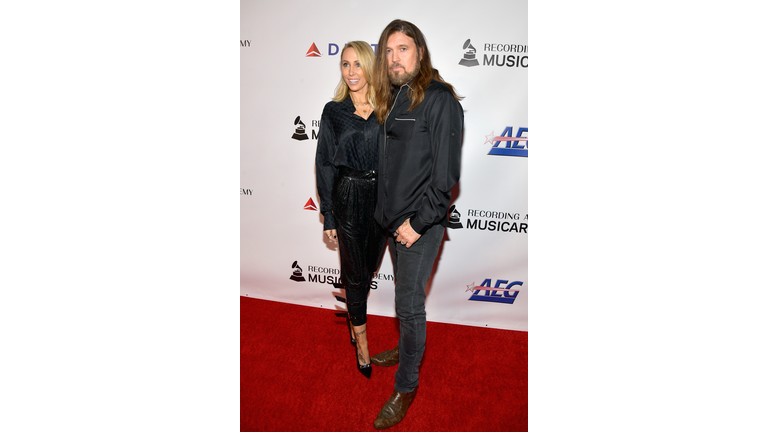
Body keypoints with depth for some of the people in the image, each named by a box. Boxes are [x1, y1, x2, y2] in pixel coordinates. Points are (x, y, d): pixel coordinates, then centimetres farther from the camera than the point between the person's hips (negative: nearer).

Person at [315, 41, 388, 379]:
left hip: (383, 196, 2)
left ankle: (354, 314, 45)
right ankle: (361, 338, 24)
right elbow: (325, 164, -1)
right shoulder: (334, 111, -3)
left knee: (370, 265, 17)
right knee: (355, 271, 6)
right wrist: (328, 216, -3)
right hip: (349, 196, -2)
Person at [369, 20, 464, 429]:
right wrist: (387, 211, 8)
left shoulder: (440, 100, -14)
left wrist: (418, 222, -17)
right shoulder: (393, 99, 11)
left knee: (409, 304, 1)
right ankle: (408, 349, 42)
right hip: (394, 219, 7)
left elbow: (446, 173, -18)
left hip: (422, 224, -7)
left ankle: (406, 385, 16)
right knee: (405, 293, 21)